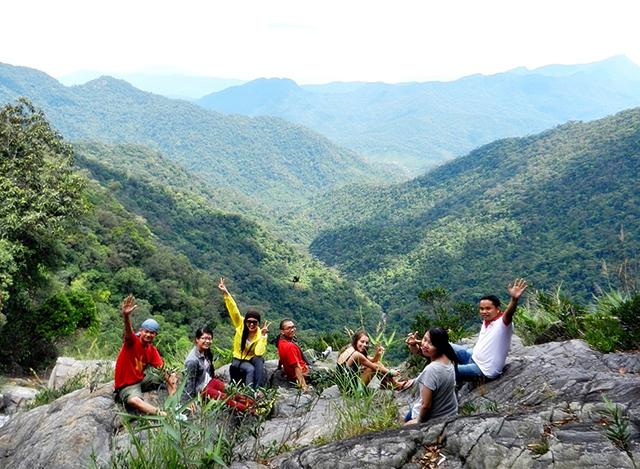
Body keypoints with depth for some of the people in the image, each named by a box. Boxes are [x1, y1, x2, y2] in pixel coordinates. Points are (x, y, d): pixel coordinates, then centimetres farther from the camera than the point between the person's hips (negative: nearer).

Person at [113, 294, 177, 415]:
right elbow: (128, 331, -38)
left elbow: (161, 368, -5)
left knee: (172, 377, 3)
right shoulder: (132, 341, -15)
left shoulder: (152, 350, 3)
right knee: (134, 401, -40)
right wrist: (126, 316, -59)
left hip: (142, 379, 7)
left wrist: (170, 379, -24)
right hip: (126, 385, -7)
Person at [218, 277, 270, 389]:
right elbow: (233, 310, -24)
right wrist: (226, 293, -34)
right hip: (239, 359, 0)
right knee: (250, 370, -31)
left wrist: (263, 335, -33)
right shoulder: (240, 325, -13)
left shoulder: (260, 334, -16)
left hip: (253, 360, 0)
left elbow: (259, 353, -30)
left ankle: (258, 389, -33)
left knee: (259, 359, -34)